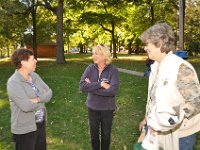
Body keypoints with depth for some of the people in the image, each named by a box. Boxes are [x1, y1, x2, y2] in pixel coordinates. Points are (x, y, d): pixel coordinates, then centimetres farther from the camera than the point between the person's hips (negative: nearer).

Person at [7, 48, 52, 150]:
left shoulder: (34, 76, 3)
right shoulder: (13, 82, -20)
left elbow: (49, 93, -1)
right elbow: (26, 106, -29)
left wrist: (37, 99, -21)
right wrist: (42, 100, -11)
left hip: (40, 124, 7)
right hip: (25, 129, -7)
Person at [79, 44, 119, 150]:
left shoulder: (113, 70, -14)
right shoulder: (90, 68, -7)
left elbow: (113, 90, -25)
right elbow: (82, 86, -17)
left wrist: (91, 87, -21)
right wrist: (100, 84, -26)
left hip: (107, 108, -2)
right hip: (92, 107, 2)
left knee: (106, 134, 18)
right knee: (94, 134, 18)